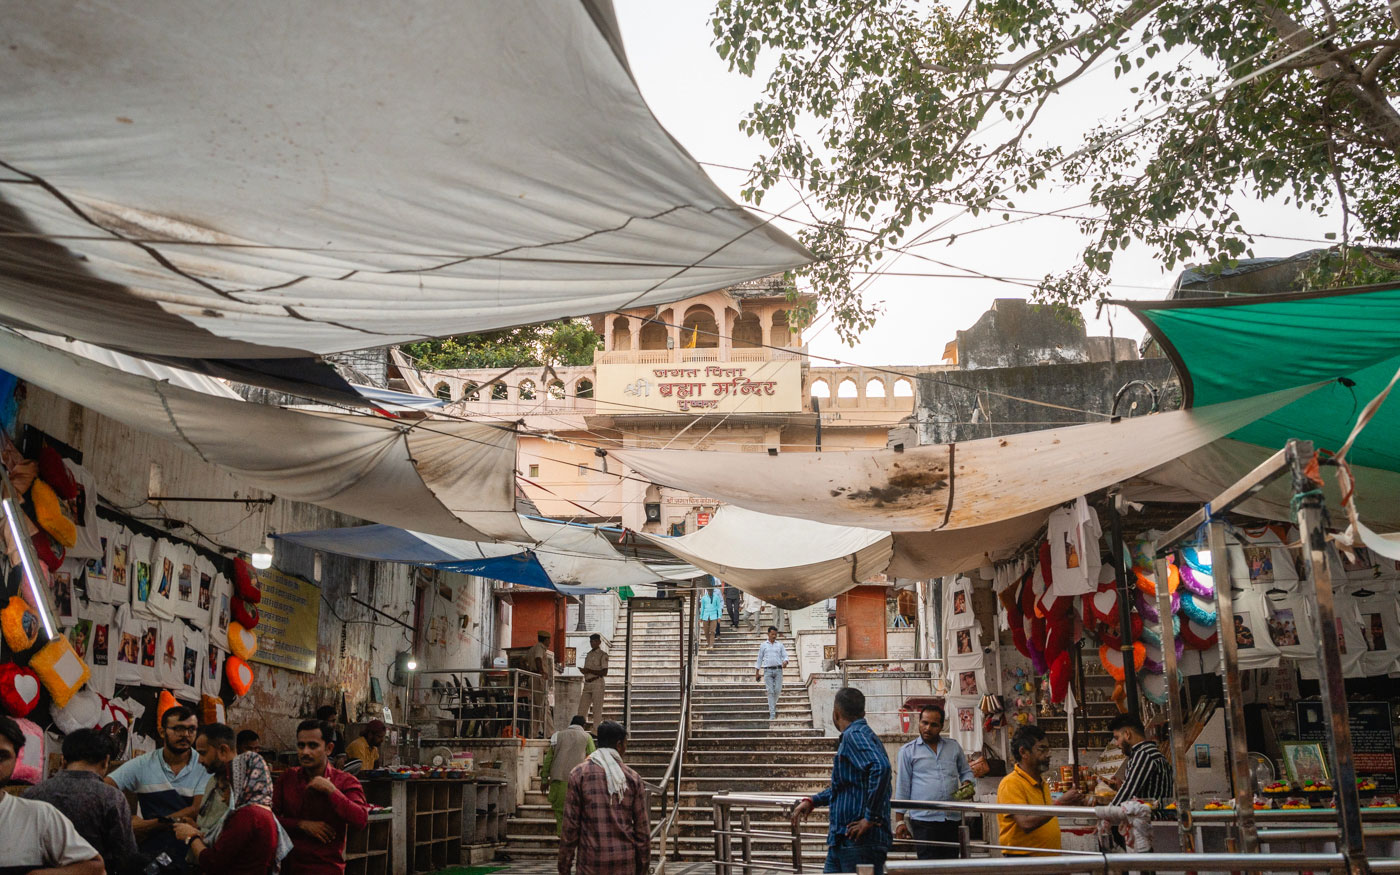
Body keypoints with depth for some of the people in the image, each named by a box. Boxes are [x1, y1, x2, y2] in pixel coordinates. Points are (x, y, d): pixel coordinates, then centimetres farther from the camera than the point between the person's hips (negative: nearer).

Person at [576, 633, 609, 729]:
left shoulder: (603, 655, -4)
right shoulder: (588, 654, 18)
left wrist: (590, 671, -16)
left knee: (597, 710, -5)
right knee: (582, 709, 3)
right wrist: (584, 671, 1)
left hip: (598, 684, -7)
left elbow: (604, 673, -11)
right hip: (587, 684, 7)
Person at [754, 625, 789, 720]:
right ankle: (772, 714, -6)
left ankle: (773, 704, 24)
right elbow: (759, 659, 13)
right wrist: (757, 672, 10)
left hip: (778, 670, 1)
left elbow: (785, 656, 7)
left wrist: (785, 662, -17)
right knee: (770, 691, -6)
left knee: (777, 690, -7)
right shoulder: (763, 645, 11)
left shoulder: (780, 645, 12)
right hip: (768, 671, -1)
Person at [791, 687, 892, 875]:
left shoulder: (854, 735, -12)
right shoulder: (862, 735, 19)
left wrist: (871, 818, -24)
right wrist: (811, 801, 20)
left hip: (860, 841, -10)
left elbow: (880, 767, -31)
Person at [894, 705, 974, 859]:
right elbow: (902, 787, 5)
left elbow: (966, 771, 24)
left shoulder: (954, 747, 14)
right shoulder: (908, 751, 5)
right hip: (924, 819, -3)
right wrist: (900, 821, 1)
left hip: (953, 818, 3)